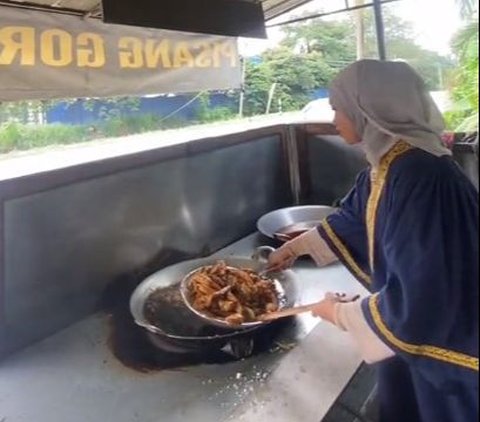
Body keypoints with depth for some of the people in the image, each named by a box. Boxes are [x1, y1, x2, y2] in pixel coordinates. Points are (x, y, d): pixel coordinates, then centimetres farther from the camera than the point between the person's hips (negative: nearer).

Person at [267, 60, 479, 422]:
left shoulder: (420, 177, -32)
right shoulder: (388, 163, -2)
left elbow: (418, 298, -32)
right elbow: (353, 218, 14)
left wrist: (342, 314, -17)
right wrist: (295, 247, 22)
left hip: (448, 343, -7)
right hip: (417, 327, 8)